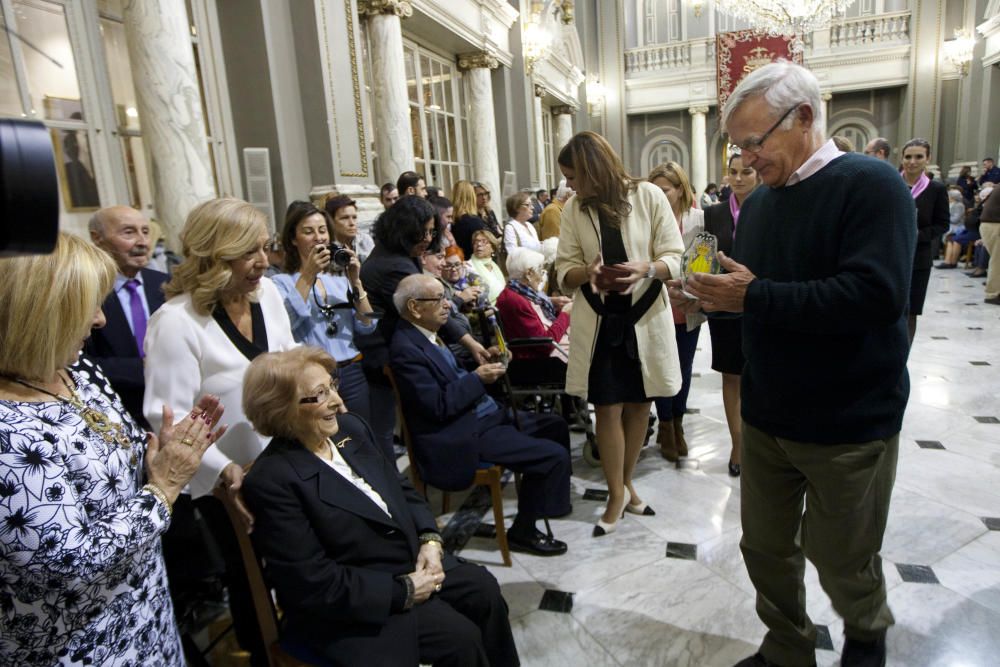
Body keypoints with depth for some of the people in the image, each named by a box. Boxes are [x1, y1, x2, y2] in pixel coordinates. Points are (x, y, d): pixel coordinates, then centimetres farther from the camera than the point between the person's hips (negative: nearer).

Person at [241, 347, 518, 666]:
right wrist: (403, 592, -19)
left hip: (412, 558, 7)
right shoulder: (271, 480, -21)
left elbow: (401, 487, 11)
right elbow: (312, 583, -21)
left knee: (483, 588, -5)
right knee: (460, 637, -16)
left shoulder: (350, 427, 2)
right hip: (354, 600, -7)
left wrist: (429, 538, -6)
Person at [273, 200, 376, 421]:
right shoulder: (282, 282, 0)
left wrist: (355, 281, -8)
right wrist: (308, 275, -18)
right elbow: (283, 325, -20)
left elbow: (367, 327, 1)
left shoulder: (341, 277, 9)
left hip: (353, 374, 4)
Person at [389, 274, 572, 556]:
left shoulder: (429, 334, 9)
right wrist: (477, 377, -16)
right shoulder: (406, 349, -20)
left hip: (485, 415, 10)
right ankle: (522, 532, 4)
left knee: (555, 425, 16)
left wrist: (484, 364, 2)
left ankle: (552, 497, 35)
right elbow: (439, 406, -24)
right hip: (463, 437, -10)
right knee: (554, 456, -15)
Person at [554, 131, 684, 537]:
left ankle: (626, 483, 32)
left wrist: (647, 268, -26)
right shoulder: (574, 209, 1)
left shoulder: (649, 197, -6)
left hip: (645, 316, 0)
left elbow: (675, 259, -5)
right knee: (608, 408, 2)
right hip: (598, 320, 1)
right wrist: (587, 272, -20)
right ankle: (617, 494, 19)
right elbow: (564, 271, 1)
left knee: (639, 405, 11)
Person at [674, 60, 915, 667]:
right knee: (766, 549, 15)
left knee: (844, 564, 13)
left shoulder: (871, 185, -14)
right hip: (767, 415, 6)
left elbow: (875, 295, -28)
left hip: (848, 423, -6)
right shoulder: (759, 203, 8)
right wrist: (709, 298, -7)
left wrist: (754, 296, -24)